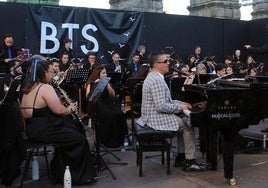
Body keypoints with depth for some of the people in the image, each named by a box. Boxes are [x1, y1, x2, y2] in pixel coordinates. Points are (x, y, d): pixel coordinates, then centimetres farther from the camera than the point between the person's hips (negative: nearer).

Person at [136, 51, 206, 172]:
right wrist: (179, 106, -14)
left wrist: (180, 103, 8)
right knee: (188, 125, -5)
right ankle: (190, 162, 2)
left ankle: (180, 157, 21)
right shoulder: (157, 80, -22)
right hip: (157, 119, -11)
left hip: (153, 116, 11)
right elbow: (162, 106, -27)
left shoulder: (154, 76, 13)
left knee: (184, 120, 19)